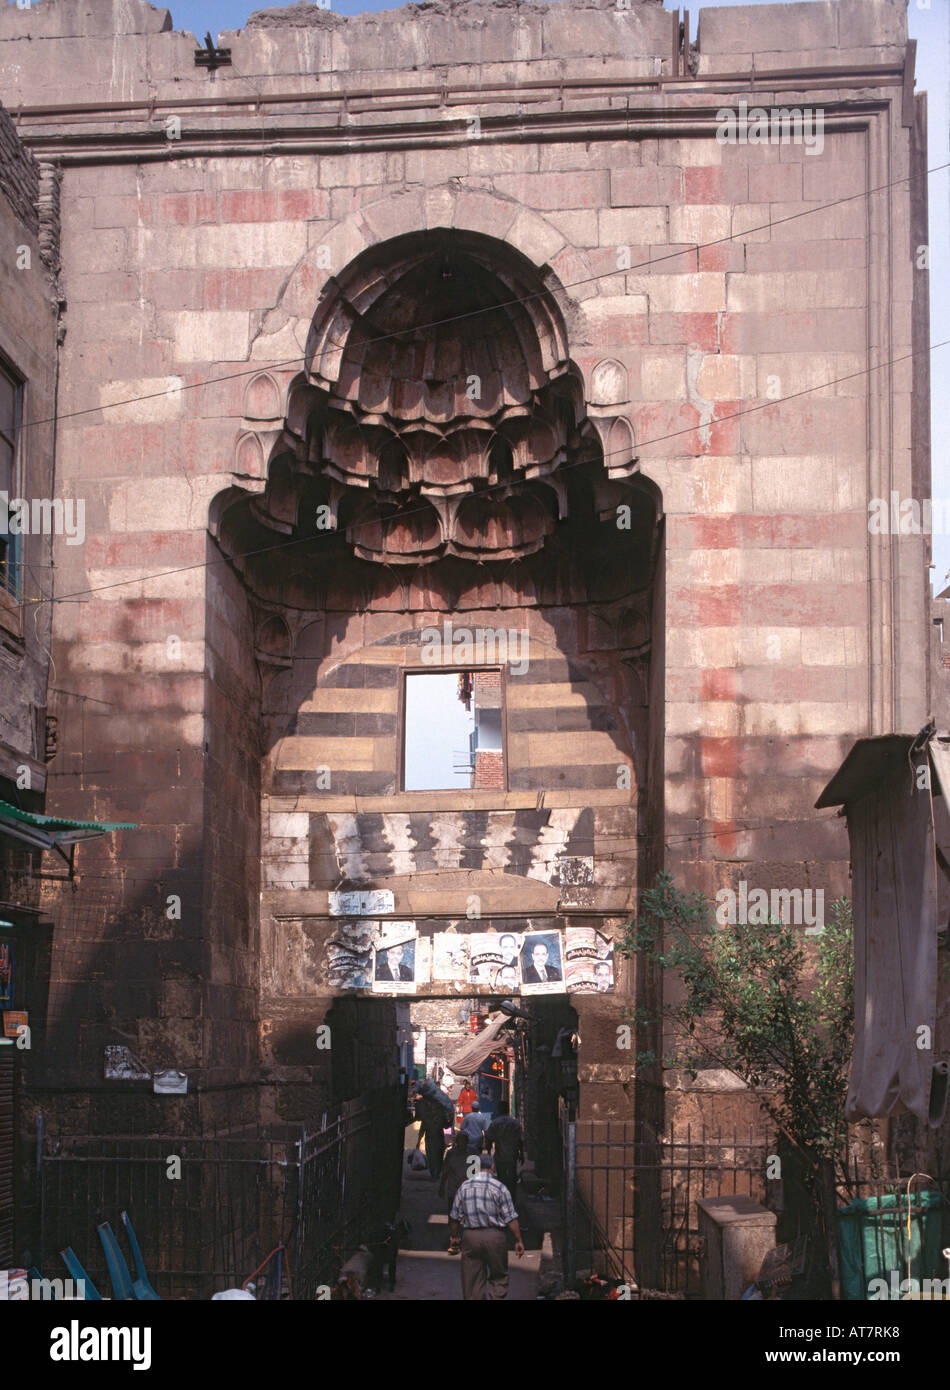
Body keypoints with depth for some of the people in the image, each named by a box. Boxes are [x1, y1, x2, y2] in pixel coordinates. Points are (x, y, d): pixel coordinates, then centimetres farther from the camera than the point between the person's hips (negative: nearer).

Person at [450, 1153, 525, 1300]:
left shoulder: (464, 1187, 4)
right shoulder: (499, 1187, -5)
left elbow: (455, 1216, 7)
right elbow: (511, 1218, -6)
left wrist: (455, 1236, 20)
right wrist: (518, 1241, 0)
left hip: (470, 1237, 2)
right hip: (495, 1236, -2)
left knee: (472, 1279, 8)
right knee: (499, 1277, 8)